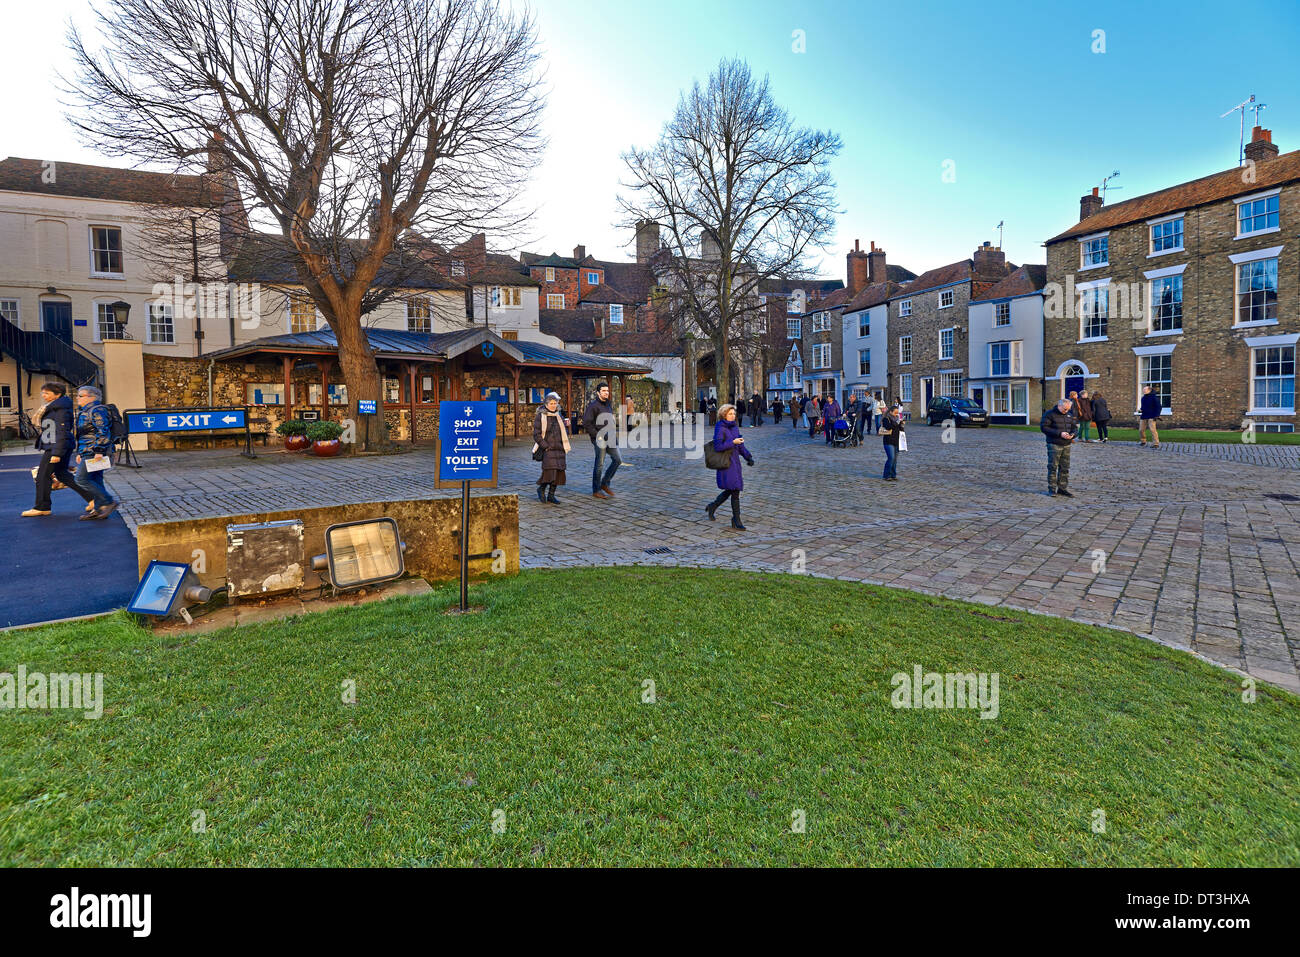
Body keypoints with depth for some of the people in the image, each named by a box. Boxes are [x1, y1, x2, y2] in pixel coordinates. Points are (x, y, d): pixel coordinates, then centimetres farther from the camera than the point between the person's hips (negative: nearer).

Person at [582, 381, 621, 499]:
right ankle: (596, 491, 7)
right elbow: (586, 423, -15)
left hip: (609, 438, 8)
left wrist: (612, 434, 14)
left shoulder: (608, 404, 16)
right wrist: (597, 436, -16)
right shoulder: (593, 405, -10)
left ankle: (605, 483, 16)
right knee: (599, 464, -3)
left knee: (618, 460, 3)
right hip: (599, 439, -8)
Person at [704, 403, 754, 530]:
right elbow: (718, 446, -18)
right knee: (735, 491, -8)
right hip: (725, 462, -8)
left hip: (735, 461, 8)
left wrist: (748, 457, 7)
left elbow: (740, 445, 17)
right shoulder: (720, 428, -12)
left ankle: (712, 506, 33)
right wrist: (733, 442, -21)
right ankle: (736, 520, 2)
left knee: (730, 490, 14)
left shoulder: (735, 426, 11)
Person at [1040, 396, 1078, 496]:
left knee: (1065, 468, 8)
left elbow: (1074, 427, 21)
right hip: (1054, 444, -6)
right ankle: (1052, 489, 2)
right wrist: (1059, 433, -18)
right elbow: (1044, 427, -13)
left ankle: (1062, 488, 16)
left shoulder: (1069, 414, 14)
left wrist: (1072, 434, -3)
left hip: (1067, 444, 6)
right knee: (1053, 467, -4)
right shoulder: (1049, 414, -6)